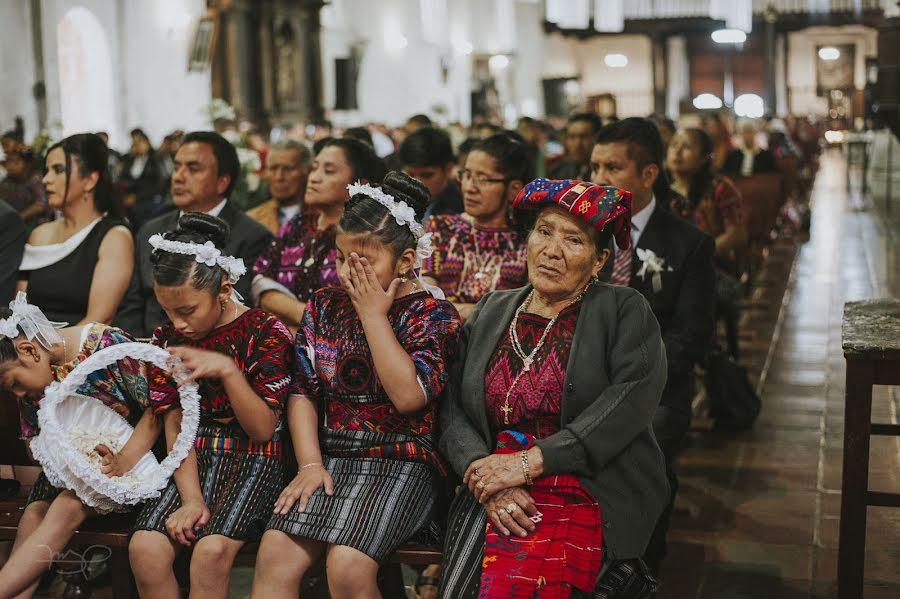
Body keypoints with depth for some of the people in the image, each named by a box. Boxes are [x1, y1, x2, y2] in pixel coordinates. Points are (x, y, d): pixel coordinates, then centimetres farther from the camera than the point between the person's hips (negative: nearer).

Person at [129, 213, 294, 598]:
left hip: (254, 461, -4)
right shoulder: (166, 340, 5)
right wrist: (191, 497, -12)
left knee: (212, 549, -31)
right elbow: (175, 427, 2)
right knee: (145, 548, -22)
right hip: (194, 462, 4)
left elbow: (263, 430, -10)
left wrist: (227, 370, -24)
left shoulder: (264, 332, -8)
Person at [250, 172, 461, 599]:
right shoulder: (325, 305, 12)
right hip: (329, 458, 4)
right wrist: (310, 464, -6)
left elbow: (409, 396, -17)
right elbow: (303, 391, 8)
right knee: (274, 555, -21)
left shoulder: (432, 315, -1)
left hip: (399, 464, -4)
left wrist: (373, 315, -10)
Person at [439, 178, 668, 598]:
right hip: (491, 496, 3)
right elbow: (453, 410, 9)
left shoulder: (624, 311, 6)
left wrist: (531, 462, -15)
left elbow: (634, 396, -11)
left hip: (585, 496, -3)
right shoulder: (490, 311, 16)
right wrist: (484, 477, -11)